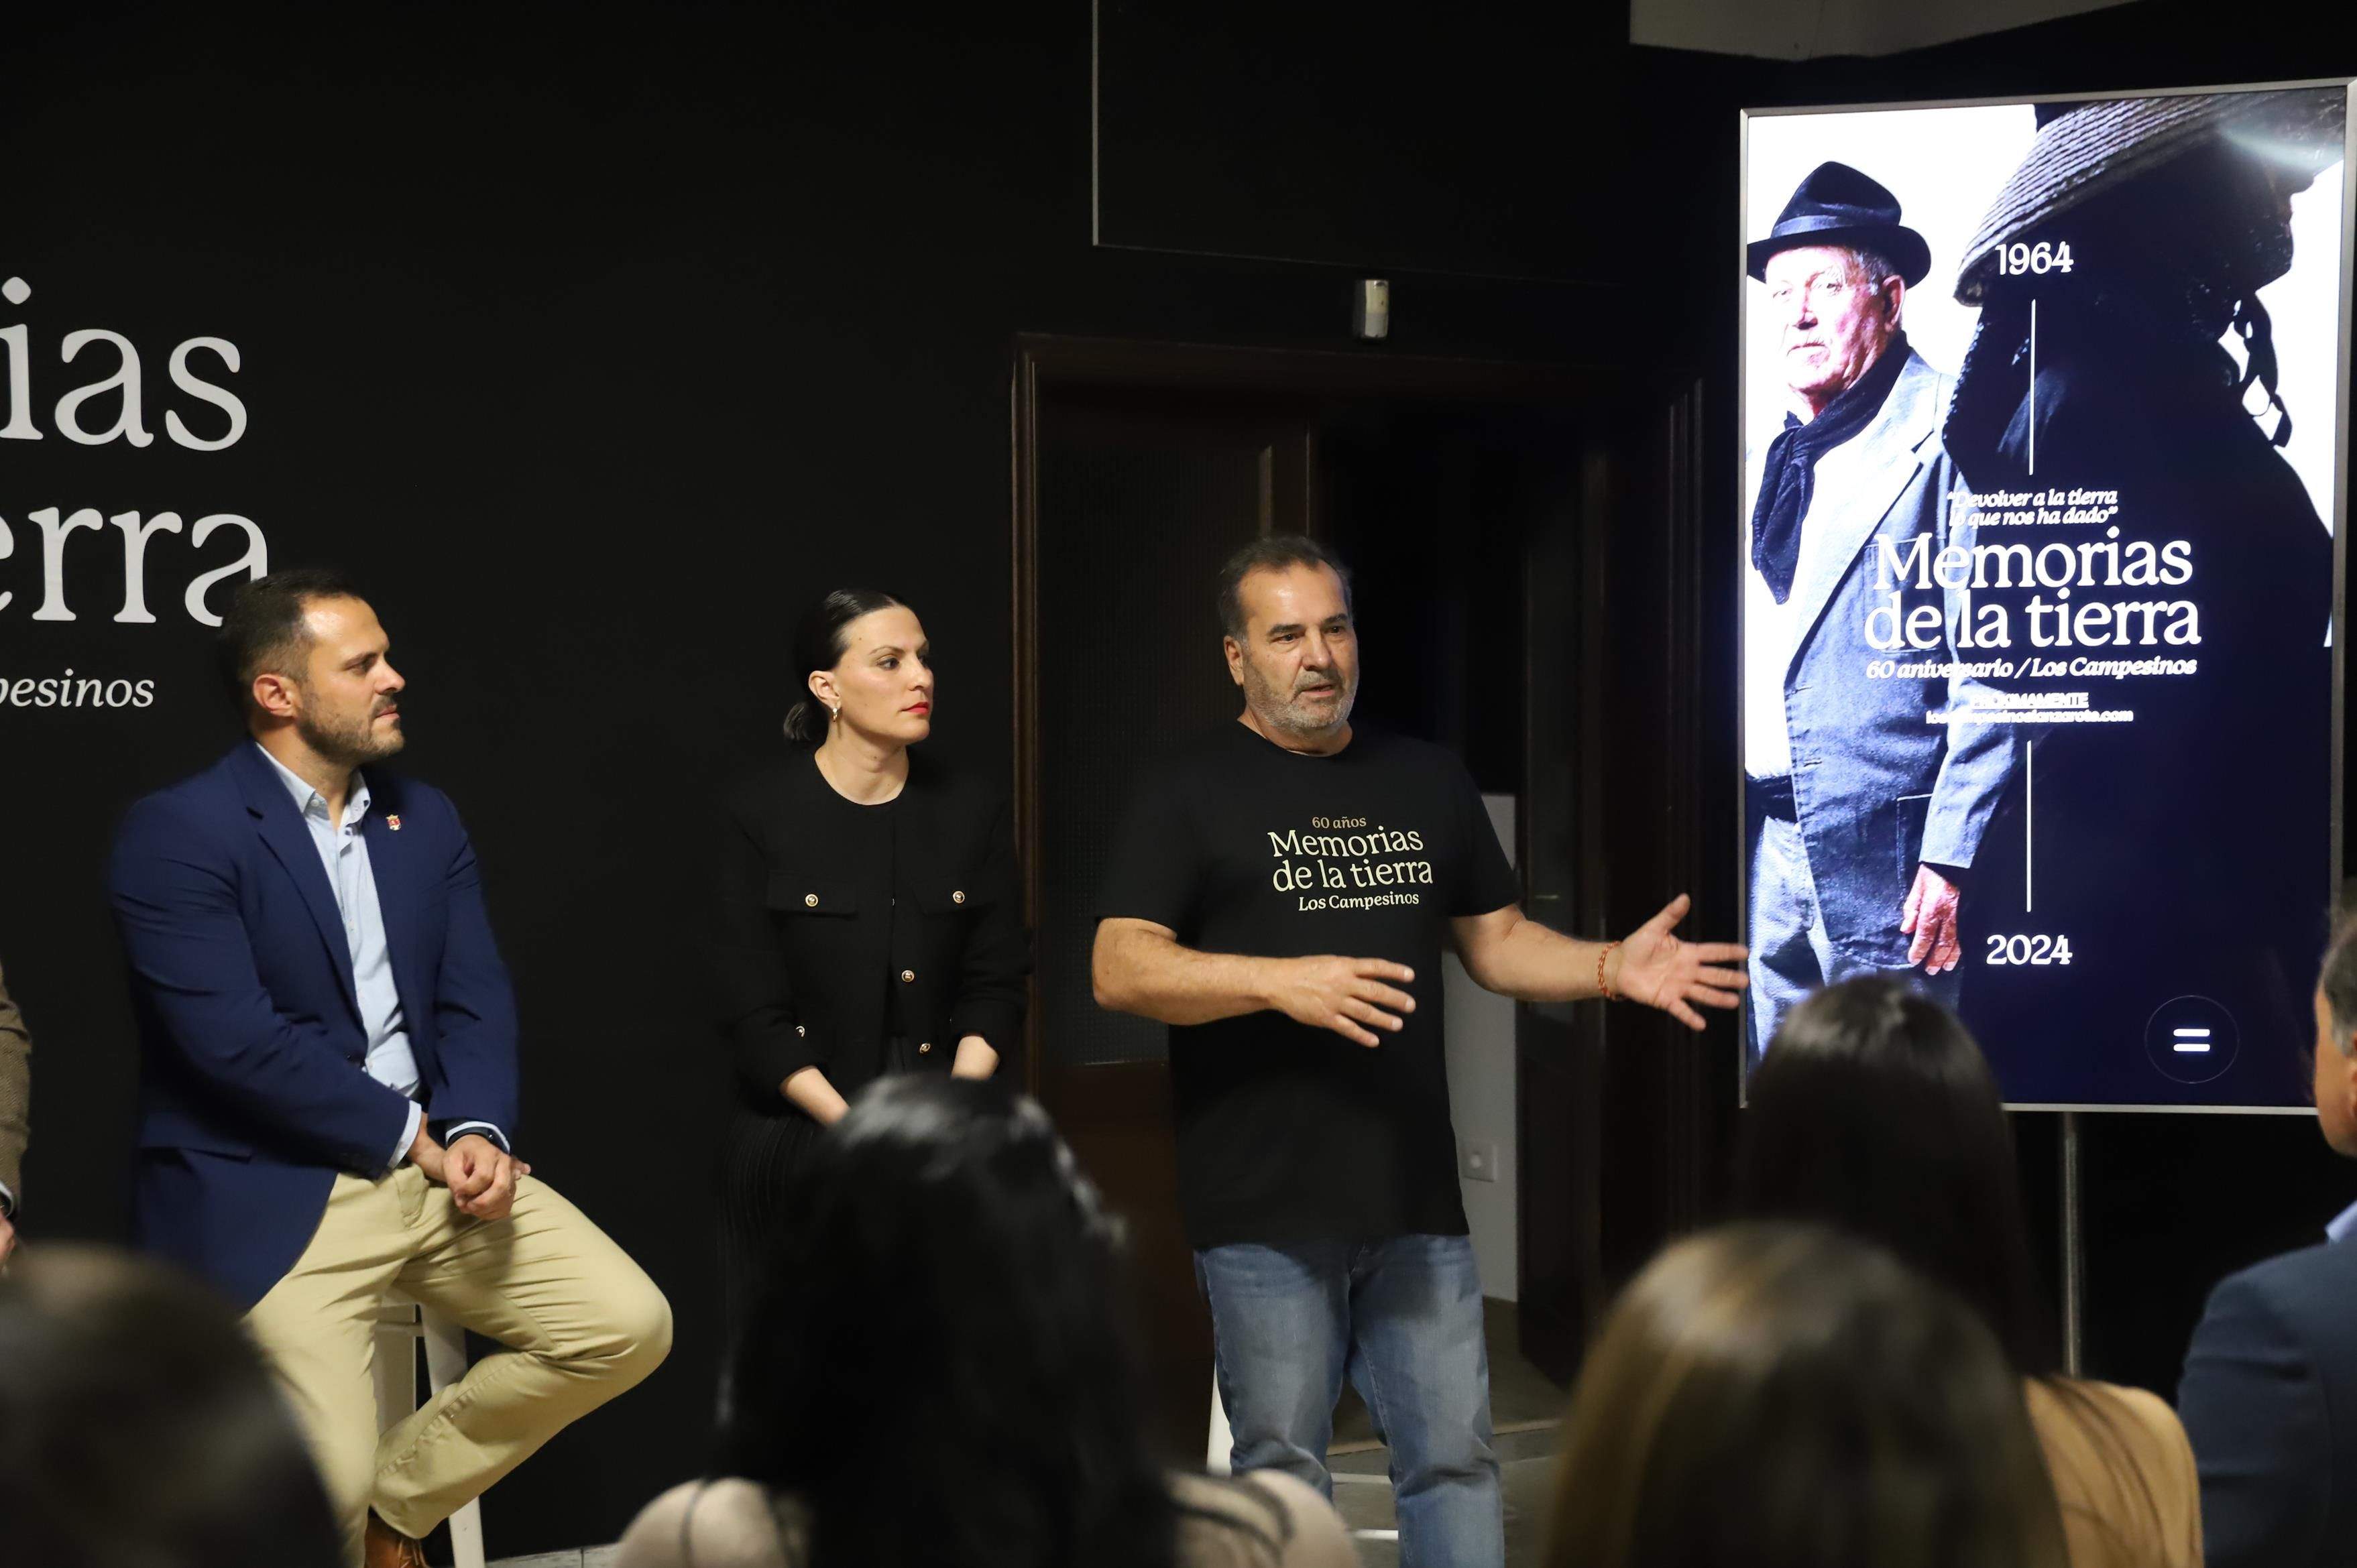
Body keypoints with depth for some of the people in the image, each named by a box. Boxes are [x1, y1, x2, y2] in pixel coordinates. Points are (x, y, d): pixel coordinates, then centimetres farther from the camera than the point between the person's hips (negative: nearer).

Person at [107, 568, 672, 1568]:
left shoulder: (425, 820, 13)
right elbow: (234, 1038, -17)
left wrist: (476, 1131, -12)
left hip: (432, 1159, 7)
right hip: (264, 1191, -7)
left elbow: (475, 999, 7)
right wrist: (409, 1136, -12)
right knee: (323, 1488, -21)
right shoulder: (176, 835, -9)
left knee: (629, 1327, -5)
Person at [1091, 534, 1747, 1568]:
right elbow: (1119, 970, -9)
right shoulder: (1190, 798, 1)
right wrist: (1280, 982, -22)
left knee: (1455, 1458, 6)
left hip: (1418, 1207, 4)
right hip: (1266, 1215, -4)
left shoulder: (1428, 784, 16)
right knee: (1281, 1473, 2)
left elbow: (1496, 940, 20)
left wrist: (1613, 967, 2)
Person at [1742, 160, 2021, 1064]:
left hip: (1882, 851, -7)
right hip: (1763, 839, 7)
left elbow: (1993, 673, -14)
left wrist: (1950, 855, -17)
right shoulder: (1767, 454, 14)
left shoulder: (1944, 441, -10)